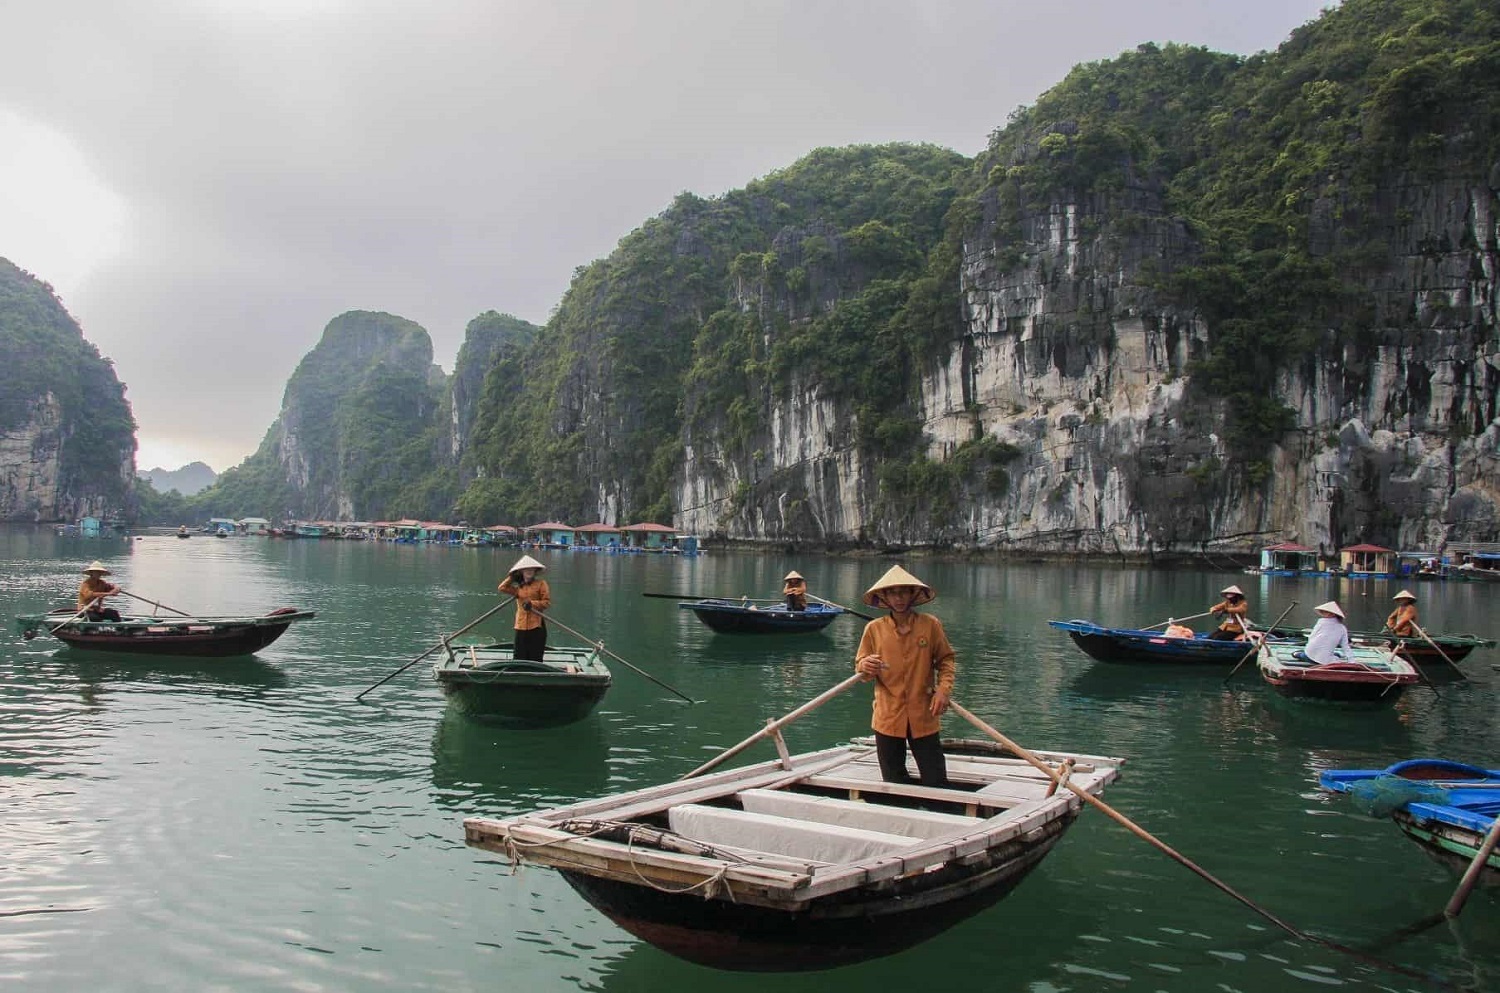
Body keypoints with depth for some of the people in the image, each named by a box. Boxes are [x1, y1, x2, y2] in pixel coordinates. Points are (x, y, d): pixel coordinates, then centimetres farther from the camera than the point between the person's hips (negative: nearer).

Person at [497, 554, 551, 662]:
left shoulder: (541, 584, 4)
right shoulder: (518, 587, 17)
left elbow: (547, 602, -1)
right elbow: (502, 588, 8)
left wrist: (532, 604, -12)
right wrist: (512, 577, 11)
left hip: (536, 626, -4)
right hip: (521, 627, 4)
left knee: (535, 659, -3)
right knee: (520, 658, 3)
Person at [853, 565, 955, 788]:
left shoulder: (931, 625, -2)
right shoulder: (874, 629, -1)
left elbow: (945, 660, 8)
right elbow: (860, 666, 6)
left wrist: (943, 689, -8)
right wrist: (865, 667, -18)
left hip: (924, 718, -1)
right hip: (888, 719, 1)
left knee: (936, 784, 0)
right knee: (894, 784, 10)